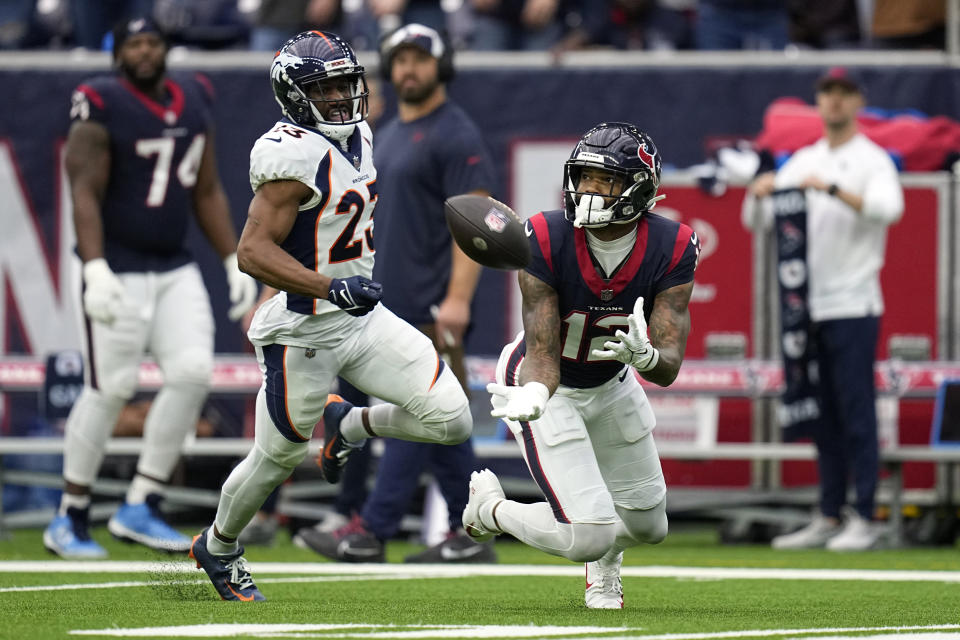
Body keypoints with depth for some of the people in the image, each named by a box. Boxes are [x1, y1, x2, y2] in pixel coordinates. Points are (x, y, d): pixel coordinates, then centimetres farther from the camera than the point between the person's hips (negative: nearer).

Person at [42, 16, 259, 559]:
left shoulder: (194, 102, 11)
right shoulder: (102, 108, -9)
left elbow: (208, 192, 17)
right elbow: (85, 193, -14)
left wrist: (235, 262, 12)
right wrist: (95, 270, -24)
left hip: (176, 270, 6)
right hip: (120, 270, -6)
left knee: (192, 373, -5)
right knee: (111, 388, -6)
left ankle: (140, 509, 4)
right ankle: (71, 518, 7)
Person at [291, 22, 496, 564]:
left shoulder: (456, 135, -9)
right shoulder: (390, 134, 19)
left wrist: (458, 298, -25)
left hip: (433, 307, -10)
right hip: (394, 304, 10)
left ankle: (371, 534, -11)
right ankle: (469, 536, 12)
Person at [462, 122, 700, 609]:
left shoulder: (671, 249, -23)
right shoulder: (546, 240, -29)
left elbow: (669, 366, -27)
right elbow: (543, 351, -27)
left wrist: (645, 356, -51)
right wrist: (533, 399, -49)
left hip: (611, 383, 4)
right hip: (547, 384, -4)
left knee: (647, 525, 16)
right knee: (590, 536, -16)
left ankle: (602, 568, 53)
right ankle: (490, 509, 13)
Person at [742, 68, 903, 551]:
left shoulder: (873, 161, -2)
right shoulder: (803, 162, 15)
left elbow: (888, 207, -23)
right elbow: (757, 221, 12)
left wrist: (832, 189, -35)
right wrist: (759, 194, -11)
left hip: (853, 307, -6)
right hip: (809, 308, 6)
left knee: (856, 414, -7)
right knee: (823, 416, 9)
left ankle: (864, 520, -5)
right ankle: (828, 518, 13)